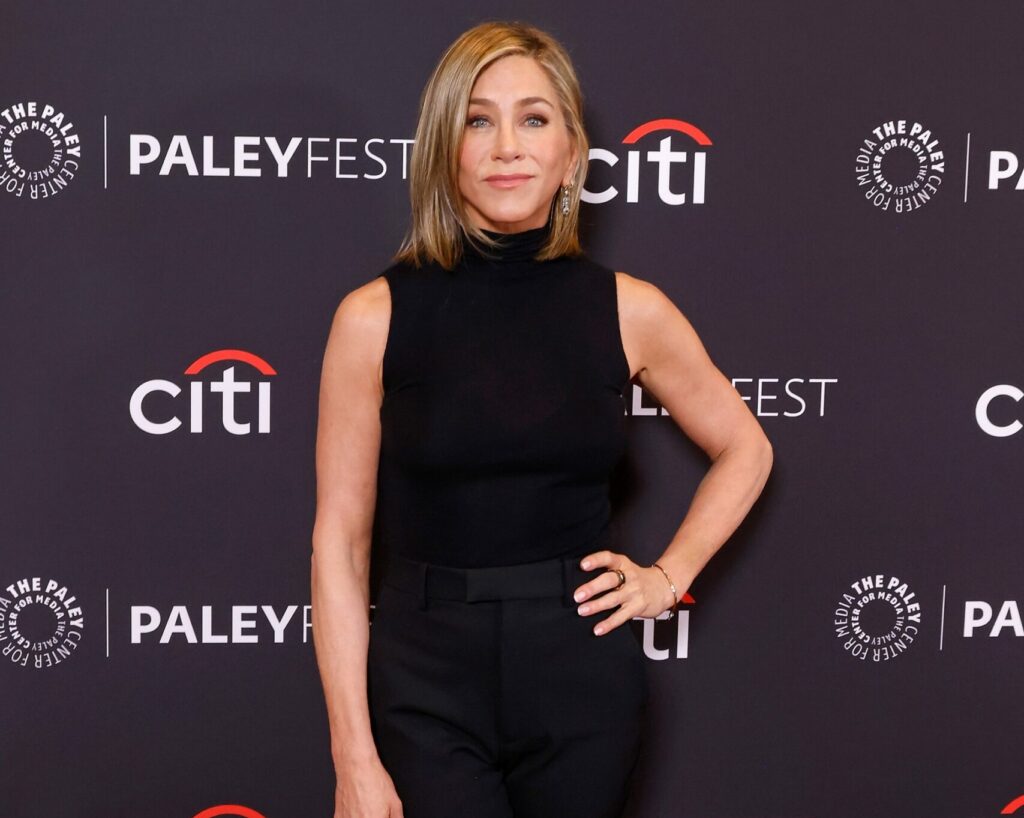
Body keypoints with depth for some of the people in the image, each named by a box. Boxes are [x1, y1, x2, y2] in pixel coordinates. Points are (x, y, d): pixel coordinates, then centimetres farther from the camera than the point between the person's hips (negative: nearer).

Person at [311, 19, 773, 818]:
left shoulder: (628, 308, -2)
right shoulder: (375, 317, -7)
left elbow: (744, 449, 14)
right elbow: (339, 544, -5)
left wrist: (668, 577, 3)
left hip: (584, 679, 2)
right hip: (425, 687, -2)